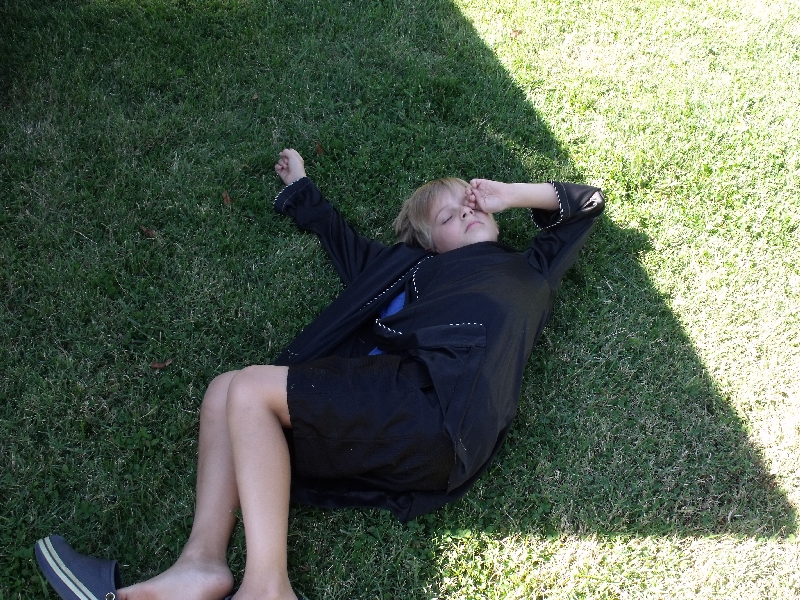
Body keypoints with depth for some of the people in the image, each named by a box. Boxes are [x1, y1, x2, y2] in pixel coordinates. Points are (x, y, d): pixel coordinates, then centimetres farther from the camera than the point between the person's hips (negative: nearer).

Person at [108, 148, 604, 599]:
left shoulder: (527, 270, 23)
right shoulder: (405, 266, 33)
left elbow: (587, 203, 28)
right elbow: (339, 234, 46)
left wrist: (508, 195, 24)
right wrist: (299, 186, 56)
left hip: (440, 401, -7)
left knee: (251, 389, -18)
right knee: (224, 394, 1)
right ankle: (204, 560, -12)